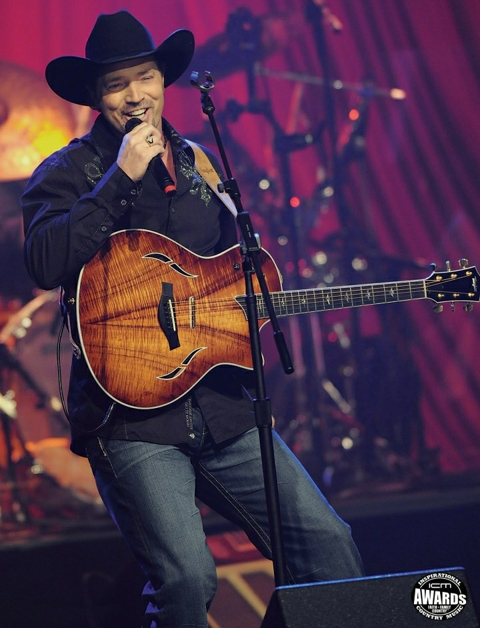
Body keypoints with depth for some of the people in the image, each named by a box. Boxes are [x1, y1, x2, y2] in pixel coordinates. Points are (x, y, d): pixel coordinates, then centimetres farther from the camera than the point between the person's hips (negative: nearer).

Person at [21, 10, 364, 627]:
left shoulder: (200, 164, 17)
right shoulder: (68, 173, 0)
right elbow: (45, 264, -20)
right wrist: (123, 177, -18)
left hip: (221, 408, 6)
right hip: (131, 415, -5)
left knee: (329, 543, 0)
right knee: (187, 577, -22)